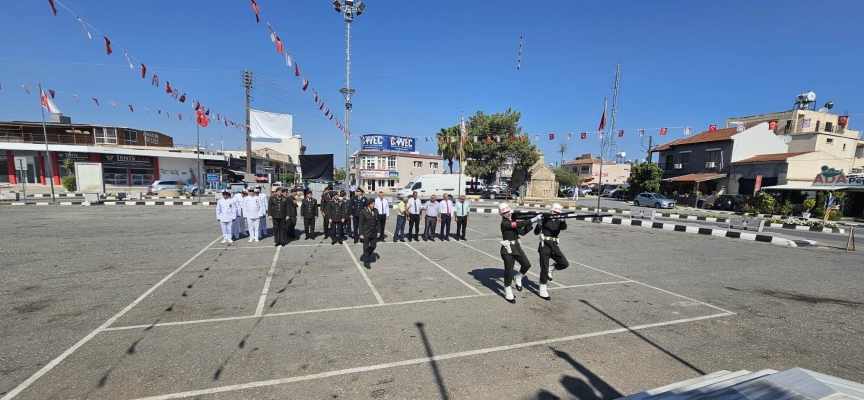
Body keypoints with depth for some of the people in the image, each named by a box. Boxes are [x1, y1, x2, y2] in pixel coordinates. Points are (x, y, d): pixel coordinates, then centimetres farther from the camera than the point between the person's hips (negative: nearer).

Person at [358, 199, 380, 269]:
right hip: (366, 233, -4)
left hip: (374, 233, 4)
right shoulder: (363, 212, -12)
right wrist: (361, 234, -11)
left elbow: (378, 221, 7)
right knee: (366, 248, 6)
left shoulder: (376, 210, 0)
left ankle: (366, 256, 36)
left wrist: (378, 231, 4)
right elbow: (361, 223, -9)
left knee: (373, 246, 10)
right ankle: (366, 262, 20)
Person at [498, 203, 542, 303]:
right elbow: (520, 224, -26)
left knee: (527, 264, 2)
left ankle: (518, 278, 30)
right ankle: (508, 293, 11)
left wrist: (532, 224, -6)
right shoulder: (504, 223, -16)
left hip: (517, 247, 8)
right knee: (509, 271, -2)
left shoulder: (513, 221, 11)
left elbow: (522, 232, 7)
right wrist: (533, 219, -27)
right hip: (508, 250, -8)